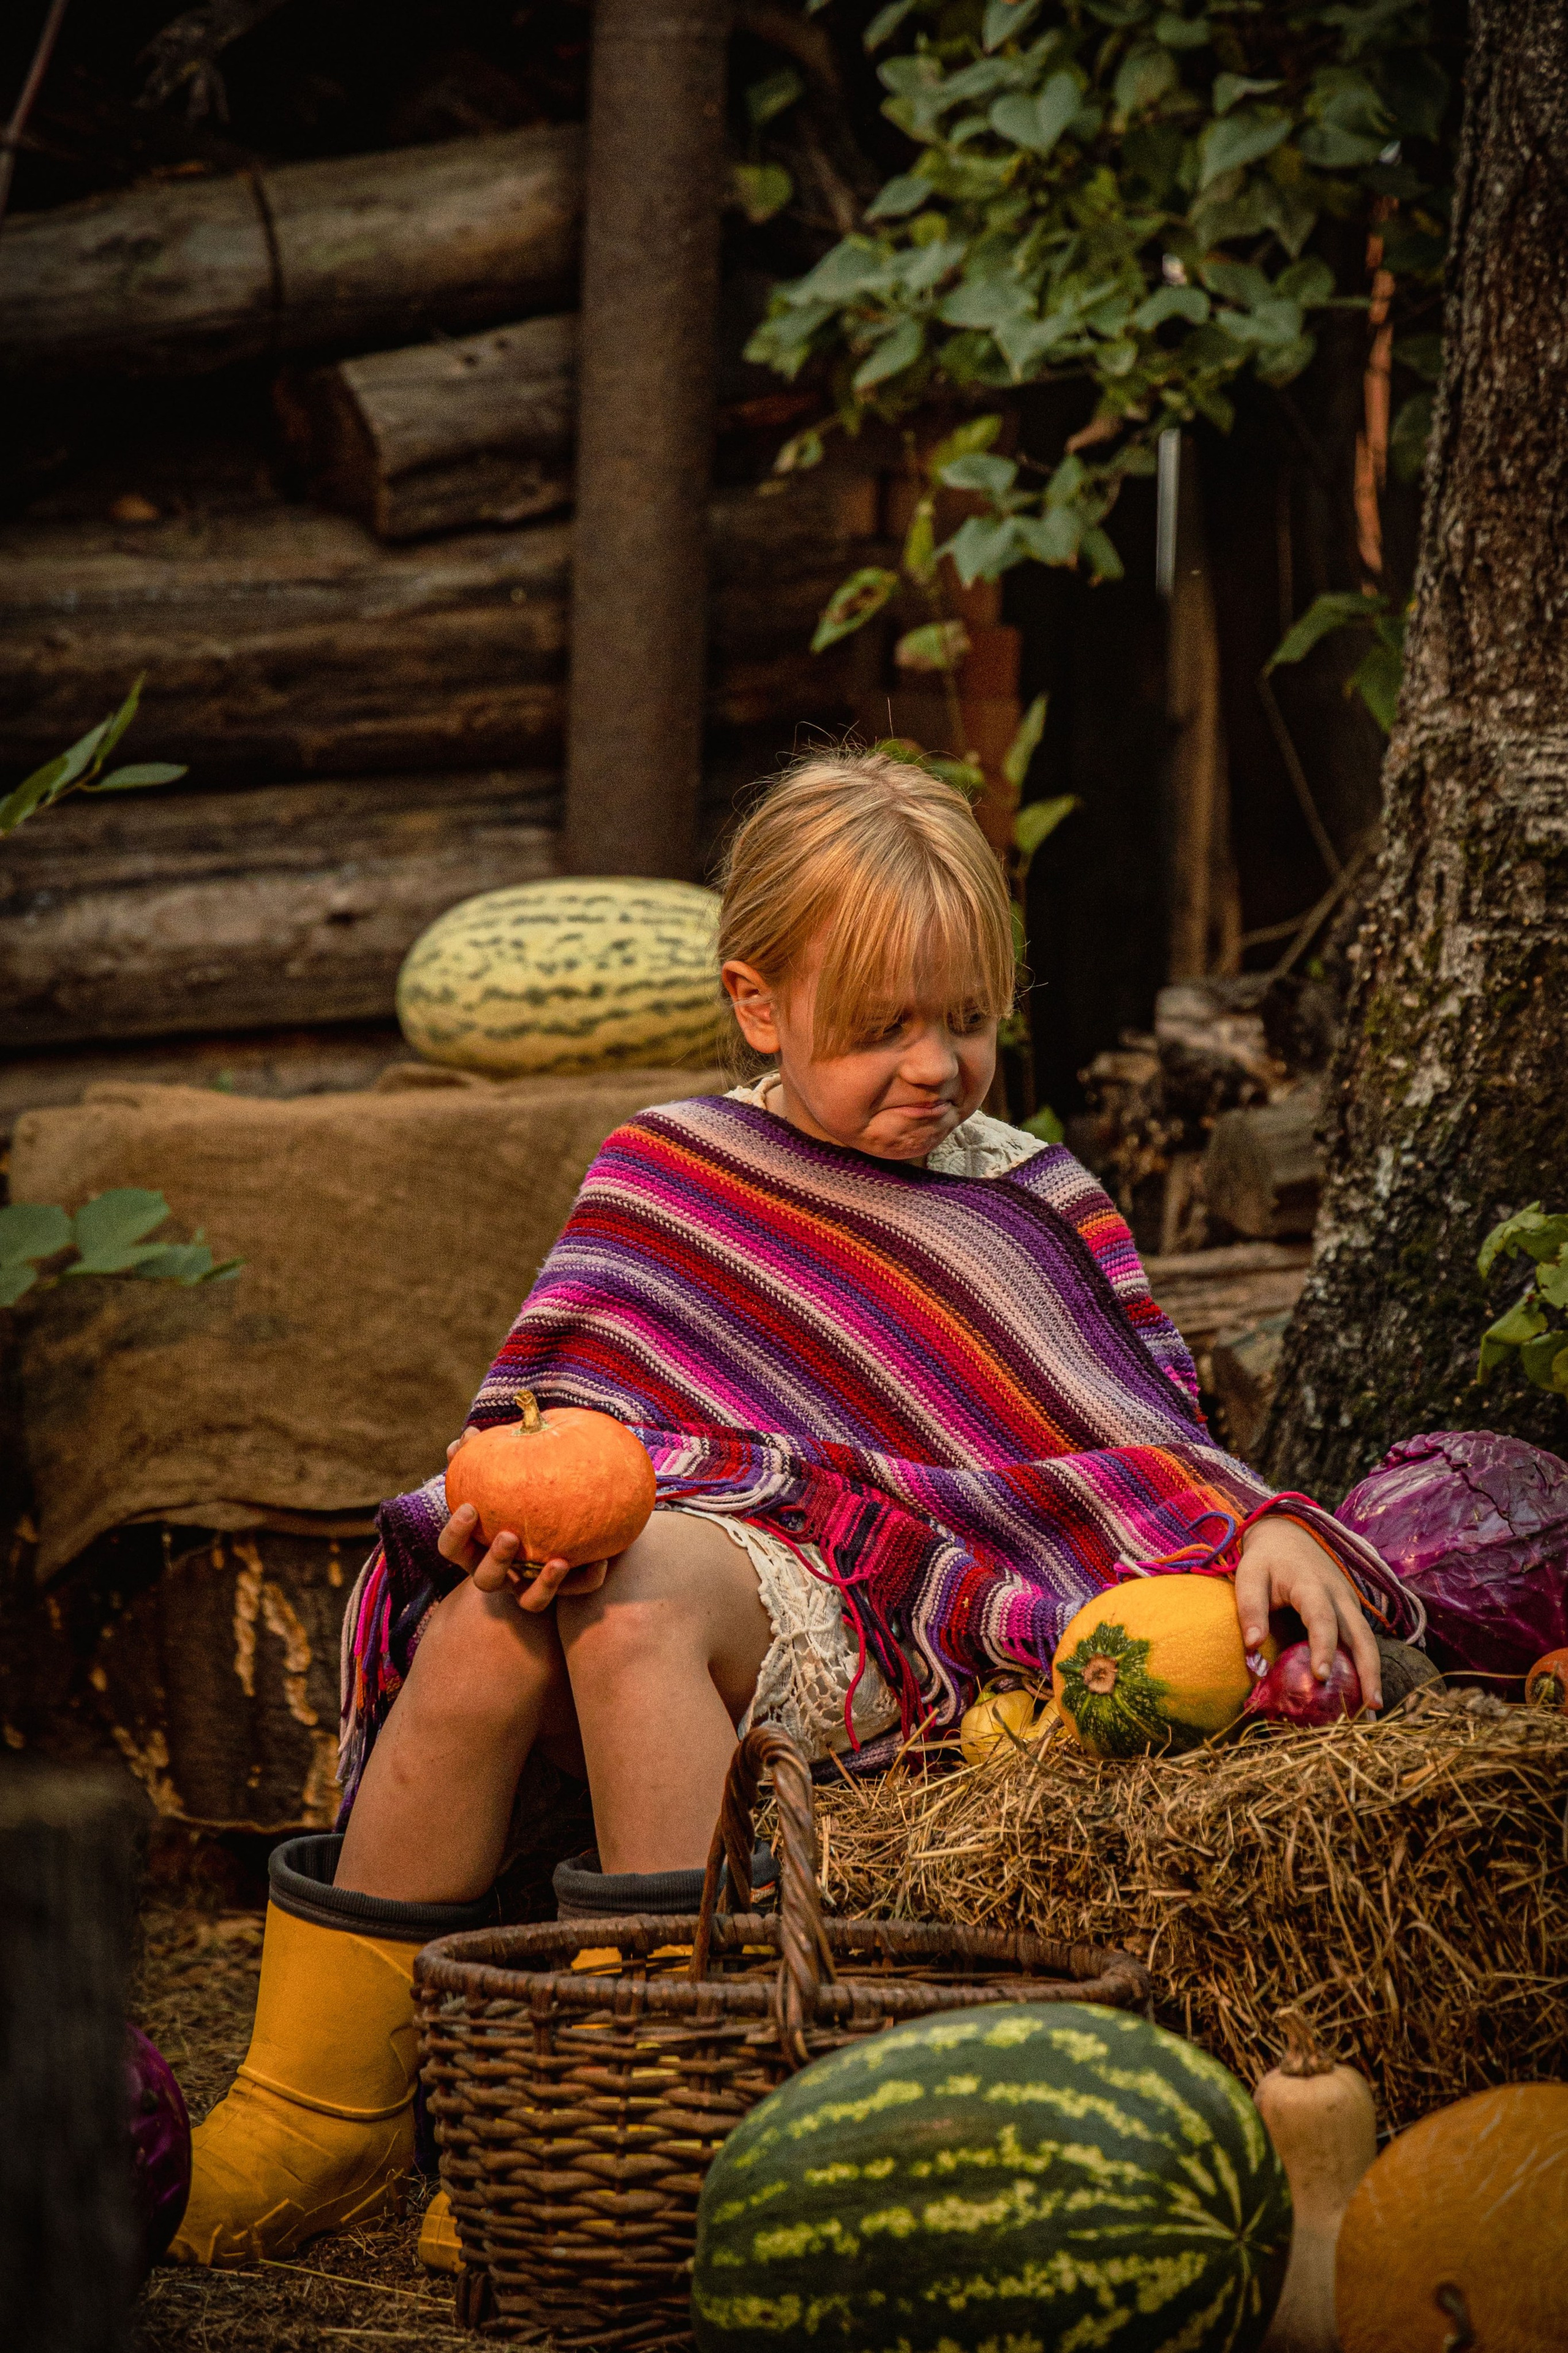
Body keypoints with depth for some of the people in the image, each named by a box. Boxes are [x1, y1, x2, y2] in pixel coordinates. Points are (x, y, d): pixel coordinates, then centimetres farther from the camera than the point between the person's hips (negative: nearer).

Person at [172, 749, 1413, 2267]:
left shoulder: (1026, 1212, 14)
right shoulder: (660, 1177, 17)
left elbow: (1134, 1448, 9)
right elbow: (563, 1402, 10)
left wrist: (1264, 1526, -11)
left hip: (855, 1600, -2)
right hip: (651, 1538, 2)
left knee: (638, 1599, -36)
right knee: (479, 1627, -32)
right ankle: (326, 2100, -22)